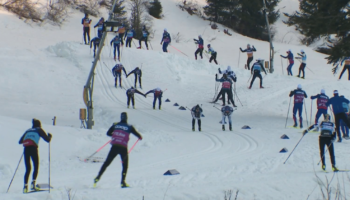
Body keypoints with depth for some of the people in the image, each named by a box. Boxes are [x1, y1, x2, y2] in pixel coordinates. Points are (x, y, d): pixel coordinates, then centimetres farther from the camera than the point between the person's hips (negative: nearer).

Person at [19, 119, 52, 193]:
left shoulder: (28, 131, 24)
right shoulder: (39, 130, 13)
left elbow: (20, 141, 27)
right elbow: (47, 140, 10)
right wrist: (50, 136, 32)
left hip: (26, 150, 4)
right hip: (33, 149, -4)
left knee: (28, 169, 10)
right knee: (36, 167, 7)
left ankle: (25, 186, -3)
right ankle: (33, 183, -12)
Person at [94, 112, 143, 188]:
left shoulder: (115, 125, 7)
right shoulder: (129, 127, 1)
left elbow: (108, 133, 16)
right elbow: (138, 135, 6)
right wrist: (140, 137, 29)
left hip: (114, 147, 2)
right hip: (123, 148, -2)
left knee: (106, 163, 11)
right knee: (125, 165, 13)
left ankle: (98, 177, 5)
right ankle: (123, 182, 4)